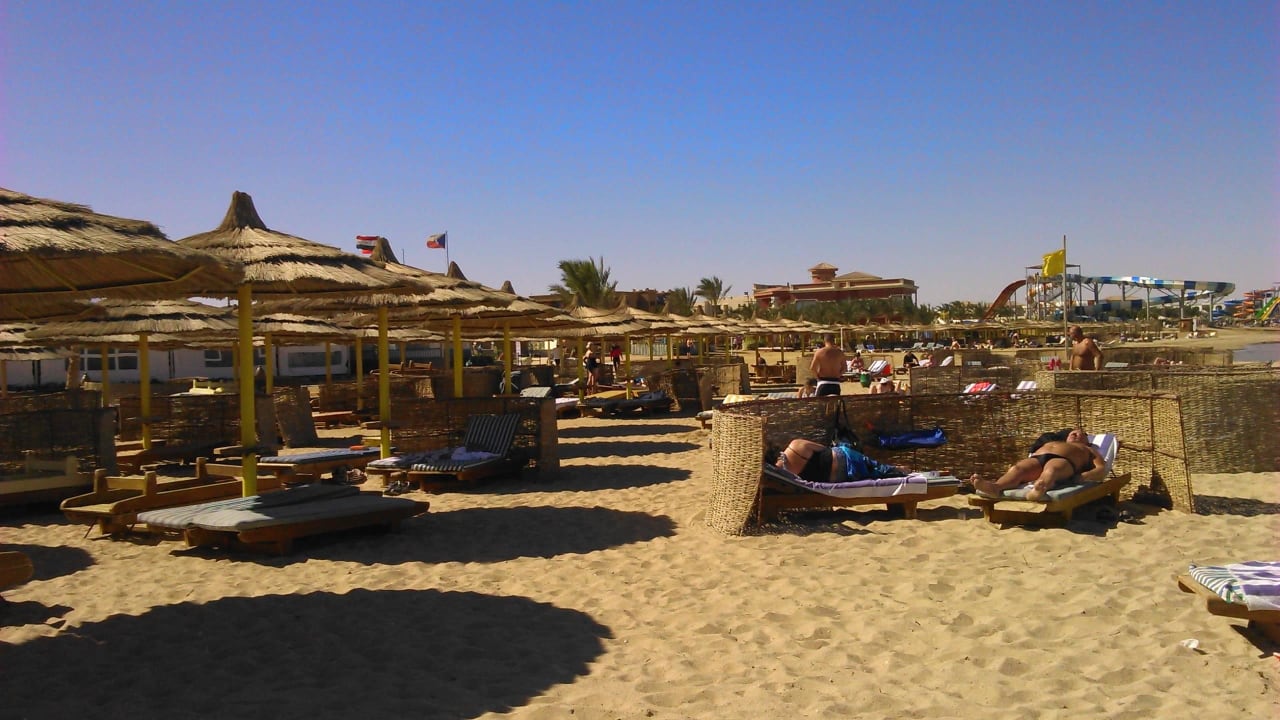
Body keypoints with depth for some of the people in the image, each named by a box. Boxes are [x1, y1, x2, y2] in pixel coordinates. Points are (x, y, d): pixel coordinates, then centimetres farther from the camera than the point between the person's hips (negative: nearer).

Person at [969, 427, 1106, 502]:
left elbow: (1101, 469, 18)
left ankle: (1040, 488, -75)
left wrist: (1084, 476, -6)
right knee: (1017, 468, -33)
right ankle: (994, 487, -64)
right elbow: (1028, 460, 33)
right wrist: (1014, 465, 9)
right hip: (1035, 459, 3)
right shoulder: (1050, 443, 46)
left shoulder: (1088, 449, 37)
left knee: (1050, 469, -41)